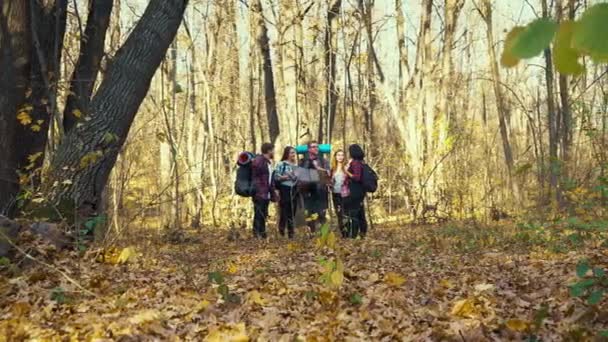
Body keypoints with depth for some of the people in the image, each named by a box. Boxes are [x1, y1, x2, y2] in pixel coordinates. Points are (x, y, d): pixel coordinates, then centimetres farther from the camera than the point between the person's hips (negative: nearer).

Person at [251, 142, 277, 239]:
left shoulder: (268, 162, 19)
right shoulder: (258, 161, -11)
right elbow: (254, 178, -16)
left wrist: (273, 194, 18)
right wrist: (256, 192, -22)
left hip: (266, 195, 9)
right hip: (259, 194, -9)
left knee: (263, 216, 12)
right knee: (258, 215, -7)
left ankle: (263, 235, 18)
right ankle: (257, 235, -4)